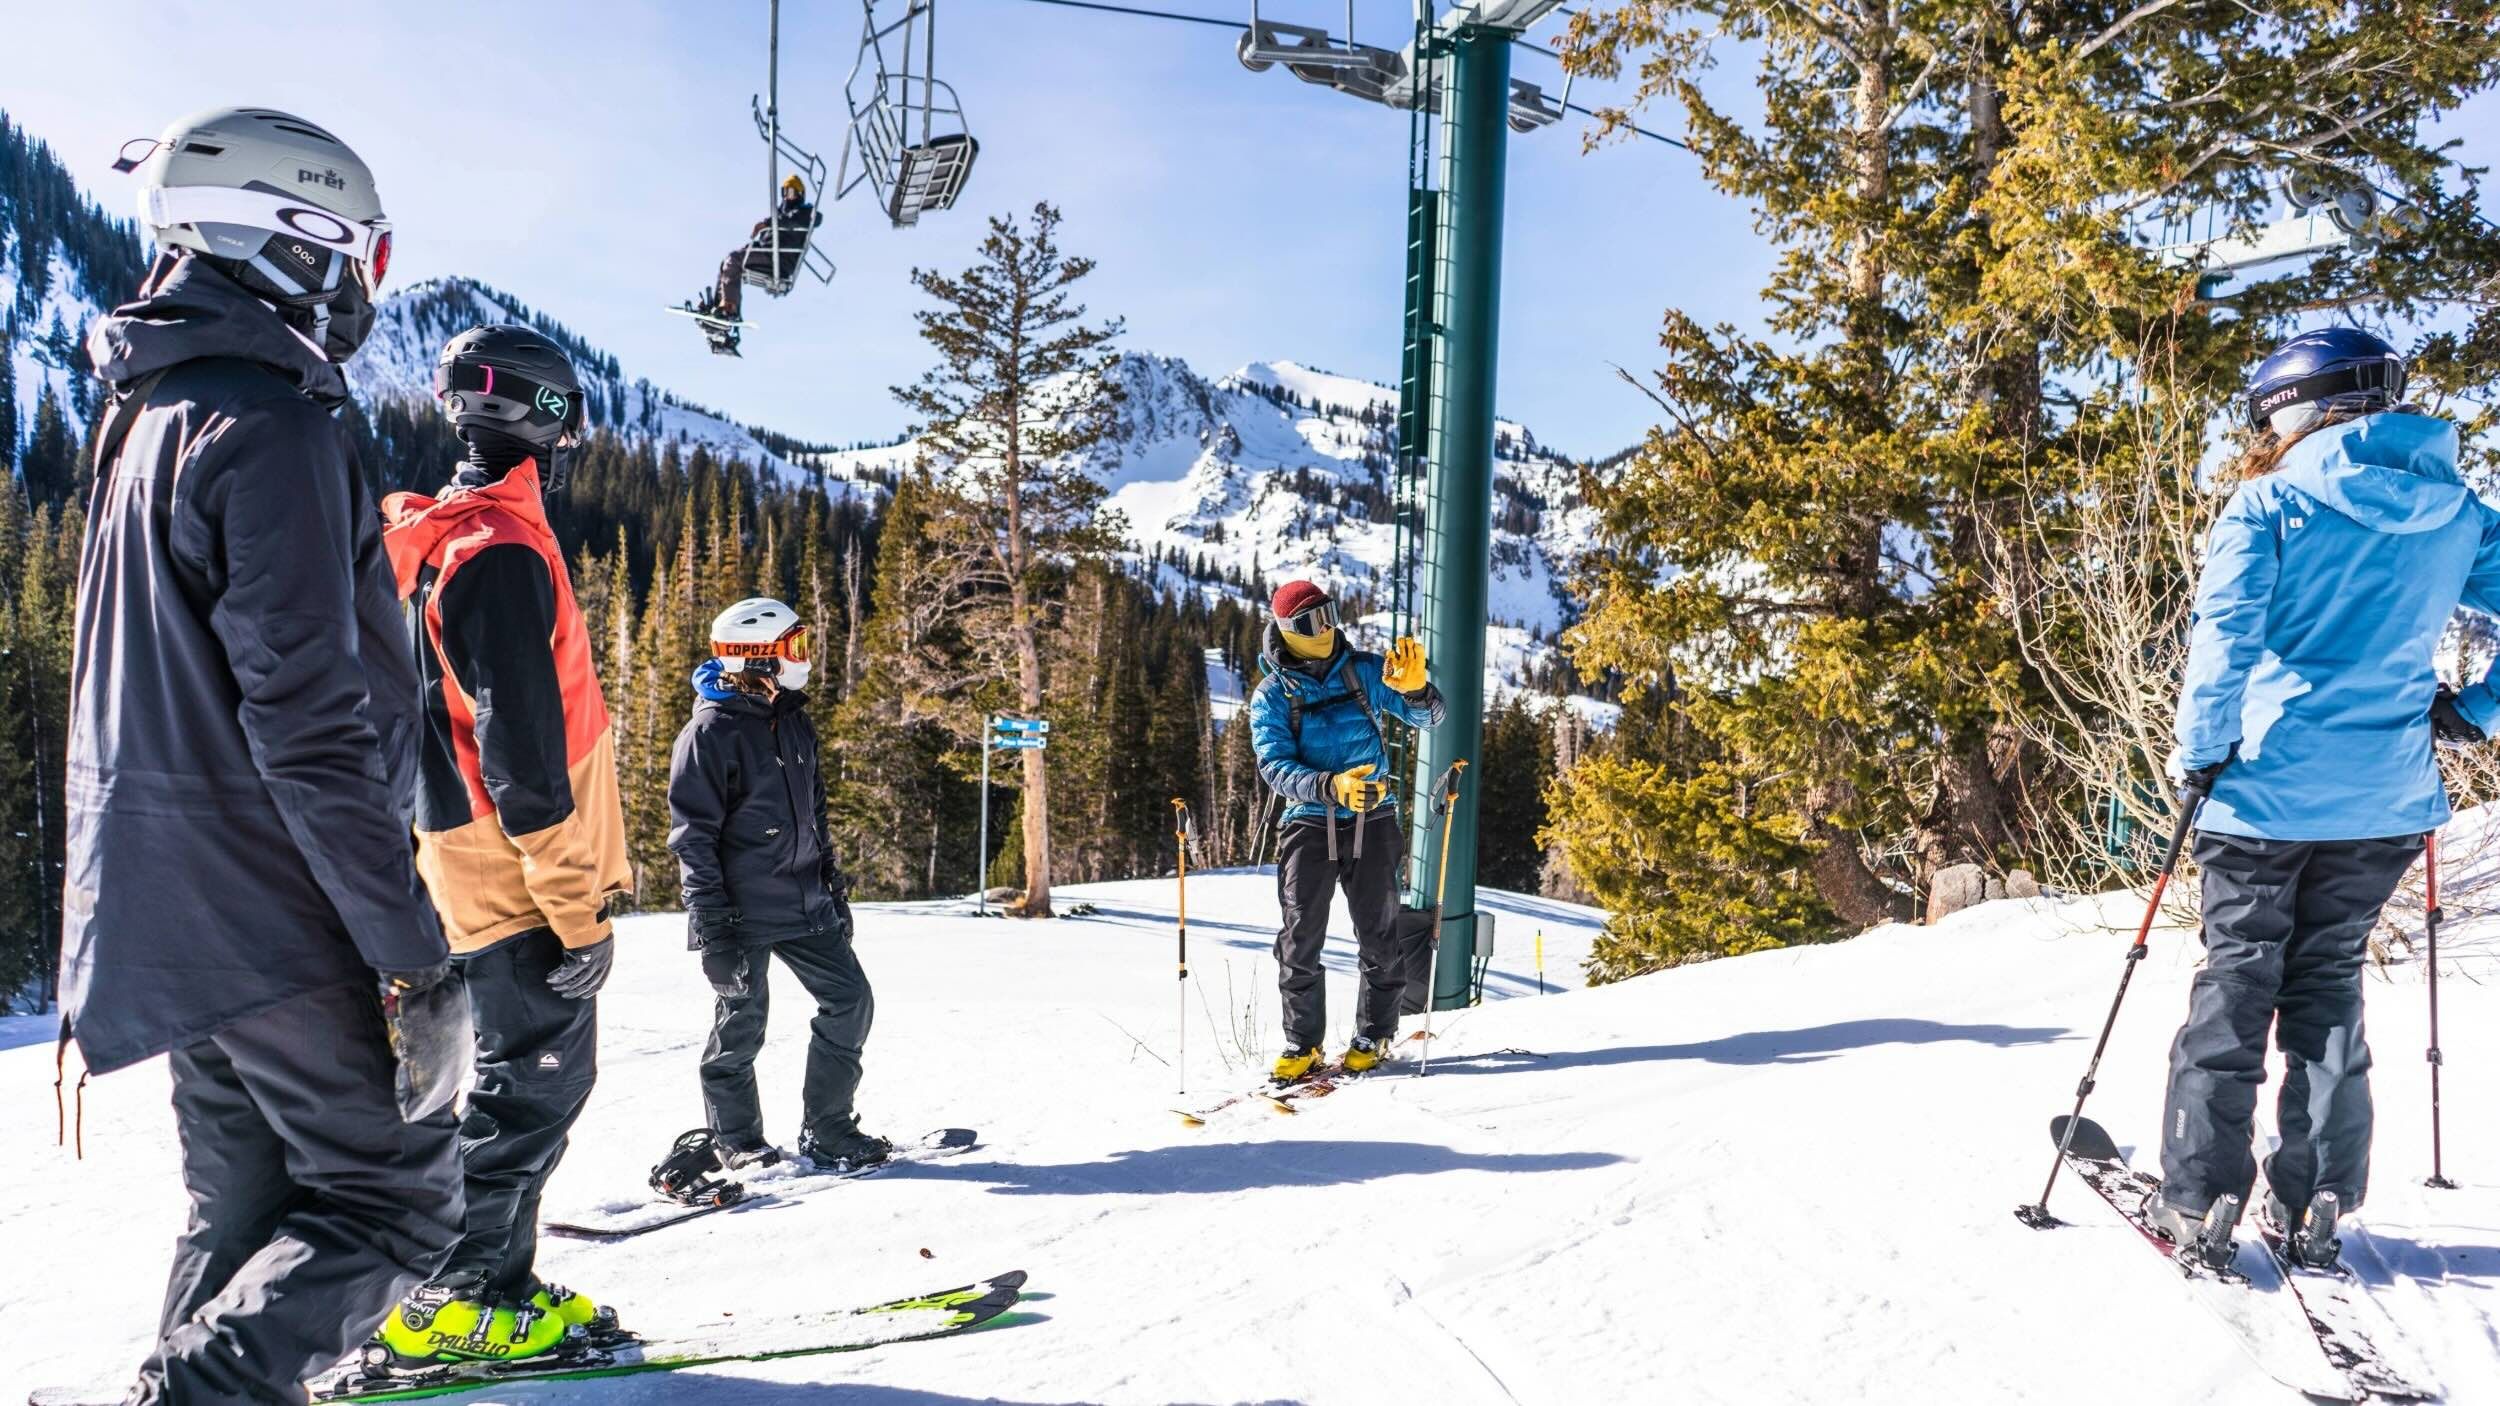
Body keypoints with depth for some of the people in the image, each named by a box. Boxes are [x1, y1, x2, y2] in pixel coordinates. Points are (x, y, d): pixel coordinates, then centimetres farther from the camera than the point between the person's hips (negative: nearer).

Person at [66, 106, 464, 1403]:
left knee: (242, 1204, 18)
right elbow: (310, 726, -23)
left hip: (162, 896, 10)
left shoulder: (150, 418, 15)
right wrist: (410, 947, -20)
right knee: (395, 1196, 1)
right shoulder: (271, 428, -16)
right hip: (270, 909, -10)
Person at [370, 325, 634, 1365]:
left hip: (470, 870, 10)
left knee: (536, 1078, 16)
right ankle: (459, 1303, 7)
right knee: (536, 1083, -2)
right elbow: (520, 746, -22)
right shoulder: (500, 550, -17)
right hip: (517, 878, -10)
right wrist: (577, 904, -19)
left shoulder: (436, 538, 16)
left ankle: (485, 1284, 24)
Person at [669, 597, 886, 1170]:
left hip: (805, 904, 8)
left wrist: (833, 884, 20)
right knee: (741, 1026, 3)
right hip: (743, 911, -7)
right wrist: (712, 924, -17)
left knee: (850, 1001, 6)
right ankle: (738, 1144, 21)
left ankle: (829, 1132, 18)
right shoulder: (710, 731, -12)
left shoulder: (794, 723, 12)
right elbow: (693, 835, -13)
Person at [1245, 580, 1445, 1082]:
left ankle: (1374, 1036, 18)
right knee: (1301, 935, -4)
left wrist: (1414, 689, -22)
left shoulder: (1363, 670, 3)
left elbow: (1428, 717, 2)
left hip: (1372, 820, 1)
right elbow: (1274, 767, -10)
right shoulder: (1270, 697, 0)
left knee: (1378, 934, 3)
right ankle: (1302, 1044, 9)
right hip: (1309, 822, -1)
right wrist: (1330, 786, -27)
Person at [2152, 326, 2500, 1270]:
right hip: (2385, 798, 4)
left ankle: (2201, 1201, 6)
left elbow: (2225, 635, -16)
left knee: (2236, 979, 6)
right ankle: (2316, 1206, 14)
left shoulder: (2273, 500, -7)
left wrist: (2198, 756, -10)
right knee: (2329, 982, 15)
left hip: (2270, 787, -4)